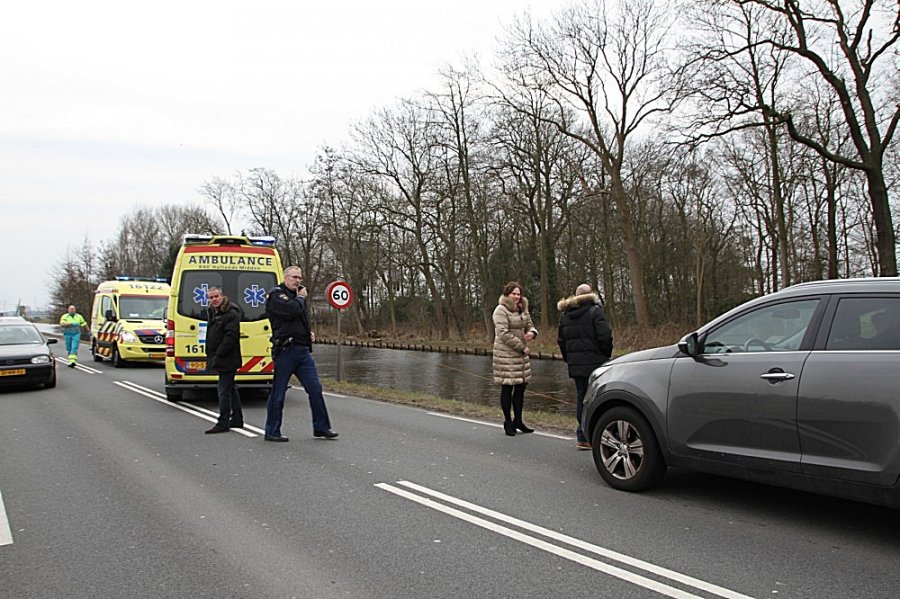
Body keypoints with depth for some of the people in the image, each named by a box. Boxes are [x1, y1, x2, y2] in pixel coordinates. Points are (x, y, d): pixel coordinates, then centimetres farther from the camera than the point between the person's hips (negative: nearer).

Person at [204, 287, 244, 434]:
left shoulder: (231, 314, -15)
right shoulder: (214, 313, 17)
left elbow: (231, 337, -23)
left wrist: (218, 355, -22)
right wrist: (211, 356, 17)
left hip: (227, 360, -11)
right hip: (221, 360, 11)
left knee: (224, 390, -10)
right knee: (230, 389, 16)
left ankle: (223, 423, -6)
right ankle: (237, 419, 26)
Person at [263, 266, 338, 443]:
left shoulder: (297, 296, 21)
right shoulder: (276, 295, -5)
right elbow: (290, 311, -23)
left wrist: (309, 333, 14)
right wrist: (300, 298, -4)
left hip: (303, 350, 8)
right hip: (285, 350, -8)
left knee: (315, 388, 4)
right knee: (278, 393, 1)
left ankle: (321, 428, 11)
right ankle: (272, 432, 12)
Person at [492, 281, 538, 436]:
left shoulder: (522, 309, 14)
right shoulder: (501, 310, -11)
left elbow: (530, 325, 22)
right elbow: (503, 334, -18)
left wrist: (532, 332, -4)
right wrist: (521, 347, -14)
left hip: (520, 354, 8)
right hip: (505, 355, -8)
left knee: (521, 386, 10)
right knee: (507, 388, -2)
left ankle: (518, 420, 22)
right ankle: (508, 422, 9)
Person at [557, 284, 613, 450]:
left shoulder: (565, 315, 13)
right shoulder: (595, 311, -6)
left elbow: (561, 340, 16)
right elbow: (605, 336, -12)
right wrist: (606, 355, 2)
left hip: (575, 365, 6)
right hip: (594, 363, -6)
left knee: (581, 397, 12)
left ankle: (583, 436, 15)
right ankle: (586, 436, -9)